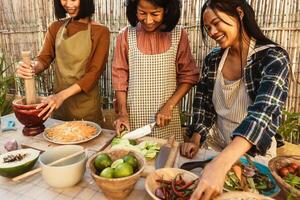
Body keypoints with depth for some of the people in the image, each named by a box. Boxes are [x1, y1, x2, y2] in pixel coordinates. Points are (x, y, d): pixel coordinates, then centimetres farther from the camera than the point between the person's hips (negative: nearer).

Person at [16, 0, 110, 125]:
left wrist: (62, 95, -24)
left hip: (86, 104, -4)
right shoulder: (55, 27, 7)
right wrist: (33, 68, -24)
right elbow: (44, 58, 0)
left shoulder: (100, 32, -8)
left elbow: (95, 72, -15)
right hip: (58, 102, 4)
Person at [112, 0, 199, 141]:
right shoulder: (125, 36, -2)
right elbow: (120, 77, 0)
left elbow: (188, 76, 0)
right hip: (133, 116, 0)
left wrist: (169, 106, -10)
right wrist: (123, 112, -8)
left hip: (167, 117, 0)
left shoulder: (179, 35, -3)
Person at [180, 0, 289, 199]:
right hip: (218, 151, 4)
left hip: (256, 156, -4)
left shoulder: (273, 57, -20)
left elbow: (264, 112, -35)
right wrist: (195, 139, -13)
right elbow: (204, 103, 1)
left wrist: (219, 164, -48)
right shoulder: (212, 59, -5)